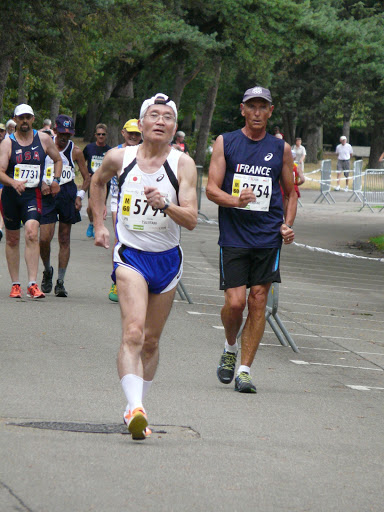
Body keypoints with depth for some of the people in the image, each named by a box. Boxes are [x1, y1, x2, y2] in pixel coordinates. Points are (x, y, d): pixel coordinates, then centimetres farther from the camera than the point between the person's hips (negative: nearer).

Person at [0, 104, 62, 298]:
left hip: (33, 195, -1)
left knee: (32, 234, -18)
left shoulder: (43, 139, 5)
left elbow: (57, 160, 22)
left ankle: (32, 285, -21)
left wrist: (56, 180, 8)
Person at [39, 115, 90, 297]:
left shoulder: (75, 151, 3)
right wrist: (42, 183, -10)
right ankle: (47, 271, 20)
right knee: (44, 239, -8)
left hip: (67, 193, 0)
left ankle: (60, 282, 8)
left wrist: (80, 195, -5)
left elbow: (87, 177, 9)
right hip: (47, 193, 0)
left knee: (64, 239, 2)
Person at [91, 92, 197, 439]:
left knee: (151, 342, 11)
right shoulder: (120, 158, -3)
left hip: (168, 260, 1)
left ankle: (136, 408, 26)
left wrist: (164, 205, -32)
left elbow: (191, 220, -15)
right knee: (133, 333, -21)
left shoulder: (183, 164, -7)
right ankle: (135, 409, -32)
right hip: (130, 256, -1)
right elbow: (98, 181, 21)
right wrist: (99, 225, 18)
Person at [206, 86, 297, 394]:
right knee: (235, 302, -9)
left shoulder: (281, 149, 9)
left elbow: (291, 192, 19)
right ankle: (230, 350, 21)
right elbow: (211, 189, -1)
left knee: (258, 301, -3)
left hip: (268, 237, 2)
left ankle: (244, 370, 4)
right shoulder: (225, 143, 4)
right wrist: (235, 200, -21)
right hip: (233, 237, -2)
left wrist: (288, 225, 3)